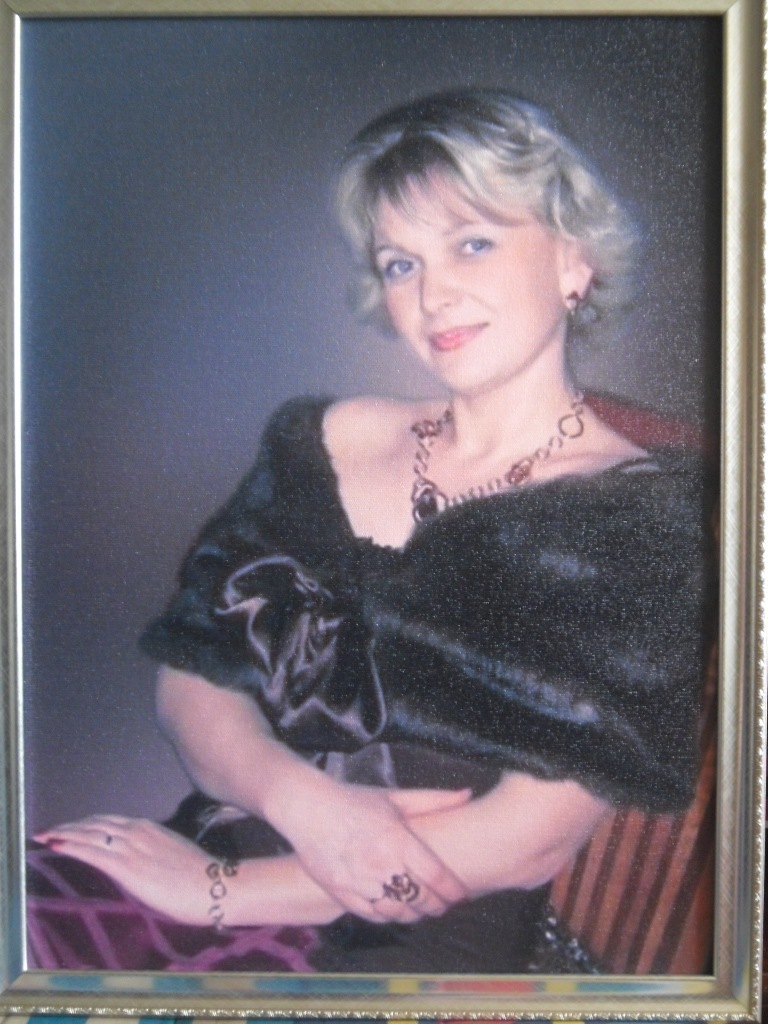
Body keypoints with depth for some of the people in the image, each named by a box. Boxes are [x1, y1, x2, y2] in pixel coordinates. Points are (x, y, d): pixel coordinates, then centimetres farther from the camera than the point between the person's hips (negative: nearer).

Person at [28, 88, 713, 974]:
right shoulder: (324, 443, 8)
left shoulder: (647, 514, -6)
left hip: (420, 945, -5)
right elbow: (192, 679, 5)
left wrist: (218, 887, -12)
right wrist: (304, 800, -15)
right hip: (208, 859, 5)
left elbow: (528, 841, -11)